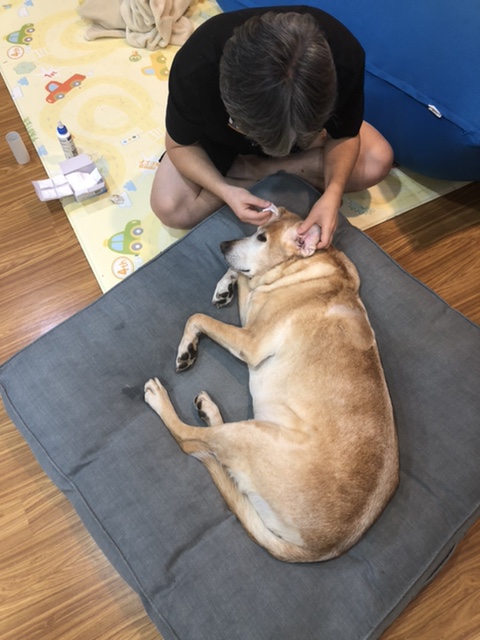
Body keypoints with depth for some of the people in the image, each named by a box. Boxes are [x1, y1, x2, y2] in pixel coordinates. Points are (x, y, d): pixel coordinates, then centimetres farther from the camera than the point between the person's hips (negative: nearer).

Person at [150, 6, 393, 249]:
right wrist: (225, 191, -37)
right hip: (219, 133, -1)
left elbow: (344, 137, -19)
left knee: (378, 161, -19)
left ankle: (252, 170, -10)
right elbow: (181, 145, -22)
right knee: (170, 209, -21)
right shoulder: (195, 68, -40)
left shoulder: (345, 56, -36)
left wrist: (332, 194, -37)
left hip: (302, 118, 2)